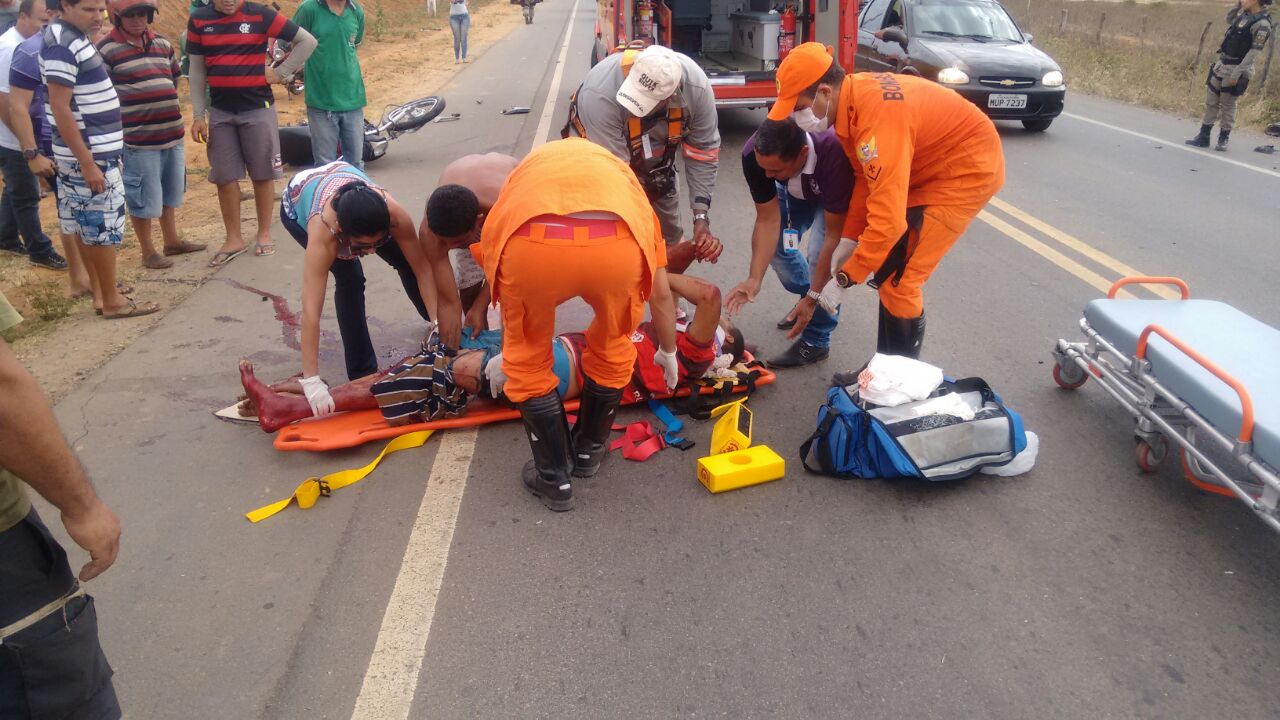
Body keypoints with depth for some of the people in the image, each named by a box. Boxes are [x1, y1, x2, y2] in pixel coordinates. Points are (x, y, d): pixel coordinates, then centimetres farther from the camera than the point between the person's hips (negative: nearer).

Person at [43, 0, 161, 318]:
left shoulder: (76, 39, 12)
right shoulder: (62, 46, -18)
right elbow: (60, 109, -21)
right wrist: (87, 162, -23)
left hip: (95, 151, 10)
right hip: (88, 155, -10)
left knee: (86, 227, 14)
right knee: (104, 228, -4)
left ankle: (100, 293, 23)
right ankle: (112, 301, 4)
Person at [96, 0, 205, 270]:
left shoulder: (163, 44, 11)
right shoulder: (106, 50, -8)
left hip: (172, 133, 6)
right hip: (138, 139, -6)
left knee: (170, 193, 18)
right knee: (143, 198, 2)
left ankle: (172, 241, 33)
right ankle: (148, 252, 15)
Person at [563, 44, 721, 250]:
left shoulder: (696, 86, -31)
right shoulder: (600, 94, -42)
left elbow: (703, 150, -20)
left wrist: (701, 216, -27)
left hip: (654, 160, 3)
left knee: (671, 237, 10)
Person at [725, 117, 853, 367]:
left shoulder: (834, 153, -44)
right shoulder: (754, 153, -33)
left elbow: (834, 236, -36)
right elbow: (768, 220, -23)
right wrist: (755, 279, -31)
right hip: (795, 189, 5)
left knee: (821, 255, -20)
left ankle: (816, 342, -2)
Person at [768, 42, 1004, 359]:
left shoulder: (877, 113, -34)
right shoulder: (852, 98, -7)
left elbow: (888, 219, -35)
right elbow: (865, 178, 3)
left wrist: (842, 280, -27)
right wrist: (848, 240, -2)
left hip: (968, 167, -9)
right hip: (930, 164, 9)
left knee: (899, 277, -10)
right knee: (885, 266, 12)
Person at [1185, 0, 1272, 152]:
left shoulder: (1262, 24, -18)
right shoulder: (1244, 13, 6)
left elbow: (1254, 52, -20)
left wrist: (1236, 74, -22)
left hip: (1236, 69, -8)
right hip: (1221, 65, 8)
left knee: (1227, 106, 1)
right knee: (1211, 102, 11)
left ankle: (1223, 140, 13)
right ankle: (1203, 136, 18)